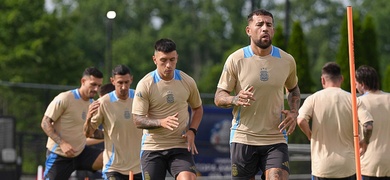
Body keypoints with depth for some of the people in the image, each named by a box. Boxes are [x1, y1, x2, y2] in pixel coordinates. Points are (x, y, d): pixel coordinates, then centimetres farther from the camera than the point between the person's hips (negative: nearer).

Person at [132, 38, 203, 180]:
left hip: (181, 147, 1)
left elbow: (197, 108, 18)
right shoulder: (145, 85, -7)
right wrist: (161, 122, -27)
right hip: (152, 148, -1)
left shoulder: (187, 82, 1)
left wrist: (192, 131, -1)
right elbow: (137, 120, -9)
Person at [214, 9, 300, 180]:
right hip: (243, 138, -1)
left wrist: (293, 113, 4)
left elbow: (293, 90, 24)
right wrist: (235, 99, -22)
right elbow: (218, 98, 0)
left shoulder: (287, 60, 5)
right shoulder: (235, 60, -3)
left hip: (276, 139, 1)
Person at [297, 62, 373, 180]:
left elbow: (301, 120, -17)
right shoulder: (352, 99, 0)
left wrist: (310, 136, 3)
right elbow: (368, 123, -12)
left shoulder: (314, 98, -2)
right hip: (348, 166, 1)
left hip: (322, 166, -1)